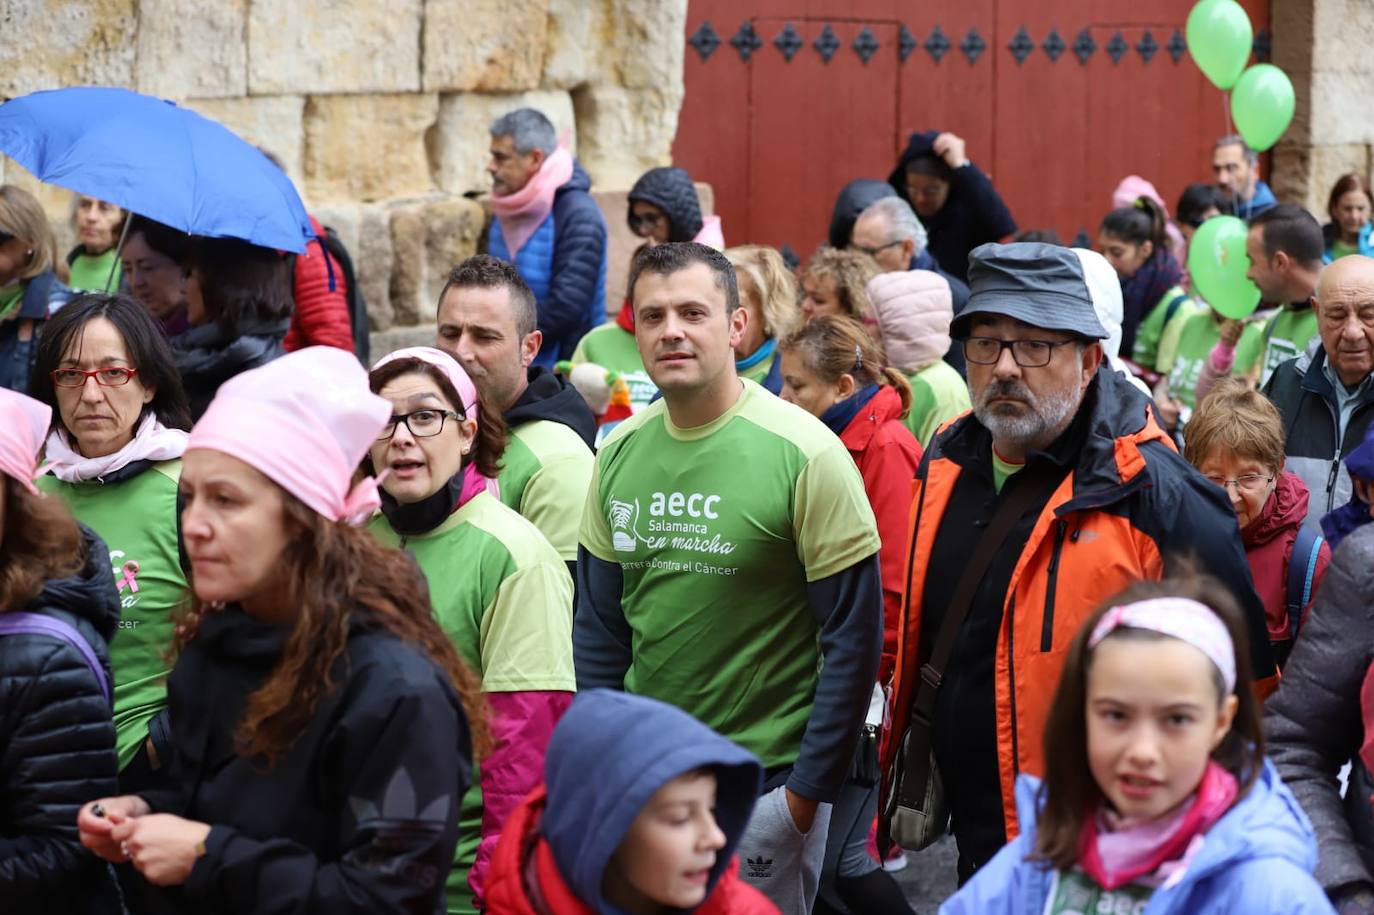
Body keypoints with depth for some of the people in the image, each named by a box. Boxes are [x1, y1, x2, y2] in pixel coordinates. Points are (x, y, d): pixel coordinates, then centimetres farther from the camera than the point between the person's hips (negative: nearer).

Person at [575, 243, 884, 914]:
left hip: (765, 783, -5)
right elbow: (598, 625, 11)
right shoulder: (620, 453, 3)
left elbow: (854, 635, -11)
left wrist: (808, 789, -12)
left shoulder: (804, 452, -13)